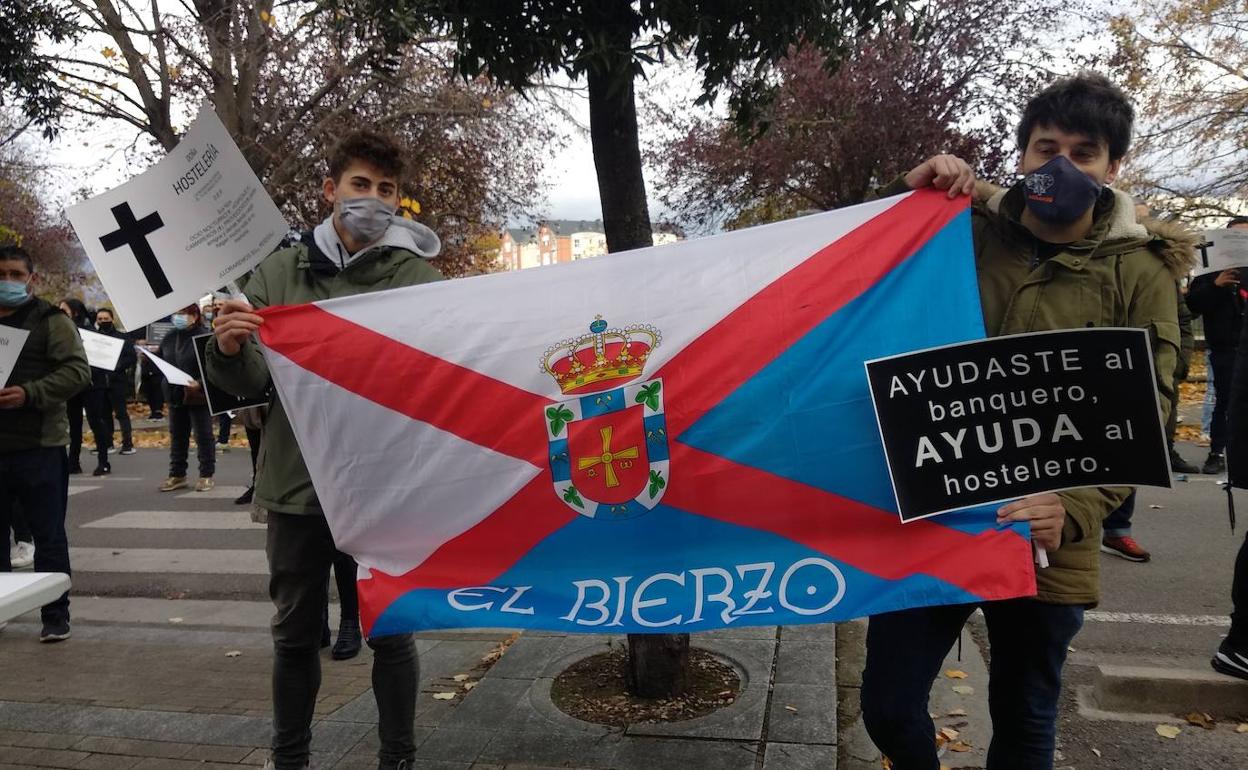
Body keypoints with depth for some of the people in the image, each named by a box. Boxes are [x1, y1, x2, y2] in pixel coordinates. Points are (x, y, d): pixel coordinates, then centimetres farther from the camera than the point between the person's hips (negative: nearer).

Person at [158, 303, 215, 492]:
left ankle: (206, 475, 13)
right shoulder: (169, 338, 10)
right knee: (177, 437, 14)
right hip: (175, 395, 7)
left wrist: (200, 384, -29)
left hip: (198, 396, -7)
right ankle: (177, 475, 24)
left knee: (203, 437, 2)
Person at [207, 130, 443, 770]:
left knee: (390, 629, 9)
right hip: (297, 480, 3)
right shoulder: (278, 272, 5)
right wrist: (229, 348, -19)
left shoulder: (418, 277, -3)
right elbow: (250, 382, 2)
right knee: (295, 629, 16)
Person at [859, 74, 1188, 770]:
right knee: (889, 710, 8)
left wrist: (1074, 509, -23)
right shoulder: (963, 232, 3)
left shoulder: (1141, 271, -1)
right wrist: (905, 197, -10)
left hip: (1045, 542, -1)